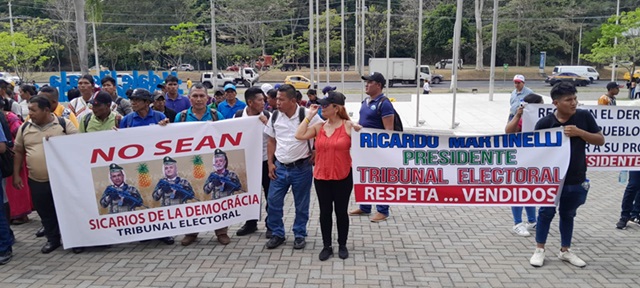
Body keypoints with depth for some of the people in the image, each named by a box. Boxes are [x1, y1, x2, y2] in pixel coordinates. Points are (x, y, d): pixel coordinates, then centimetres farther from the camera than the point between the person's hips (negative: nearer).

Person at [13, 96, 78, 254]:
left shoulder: (64, 124, -5)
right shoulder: (25, 127, 5)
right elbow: (18, 152, 12)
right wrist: (16, 175, 9)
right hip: (37, 180, 4)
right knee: (45, 212, 13)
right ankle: (53, 239, 29)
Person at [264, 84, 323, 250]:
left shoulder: (307, 115, -13)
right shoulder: (275, 116, 1)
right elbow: (271, 141, 10)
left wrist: (316, 153, -7)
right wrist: (270, 163, 4)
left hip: (302, 168, -4)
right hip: (280, 167, 4)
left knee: (301, 204, 9)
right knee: (273, 201, 5)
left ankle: (300, 235, 27)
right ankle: (277, 234, 23)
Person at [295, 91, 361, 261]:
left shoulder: (349, 126, -7)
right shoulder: (319, 127, 3)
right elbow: (299, 135, -9)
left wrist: (359, 130, -20)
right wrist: (309, 116, -5)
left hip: (343, 177, -3)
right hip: (321, 177, 3)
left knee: (341, 211, 11)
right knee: (325, 212, 11)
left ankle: (342, 245, 27)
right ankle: (327, 246, 25)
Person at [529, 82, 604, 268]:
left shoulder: (584, 117, -5)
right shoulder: (544, 123, -12)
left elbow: (600, 140, 0)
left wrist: (579, 132, -17)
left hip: (577, 180, 3)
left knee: (568, 214, 17)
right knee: (546, 212, 9)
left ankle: (565, 251, 32)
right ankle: (539, 250, 24)